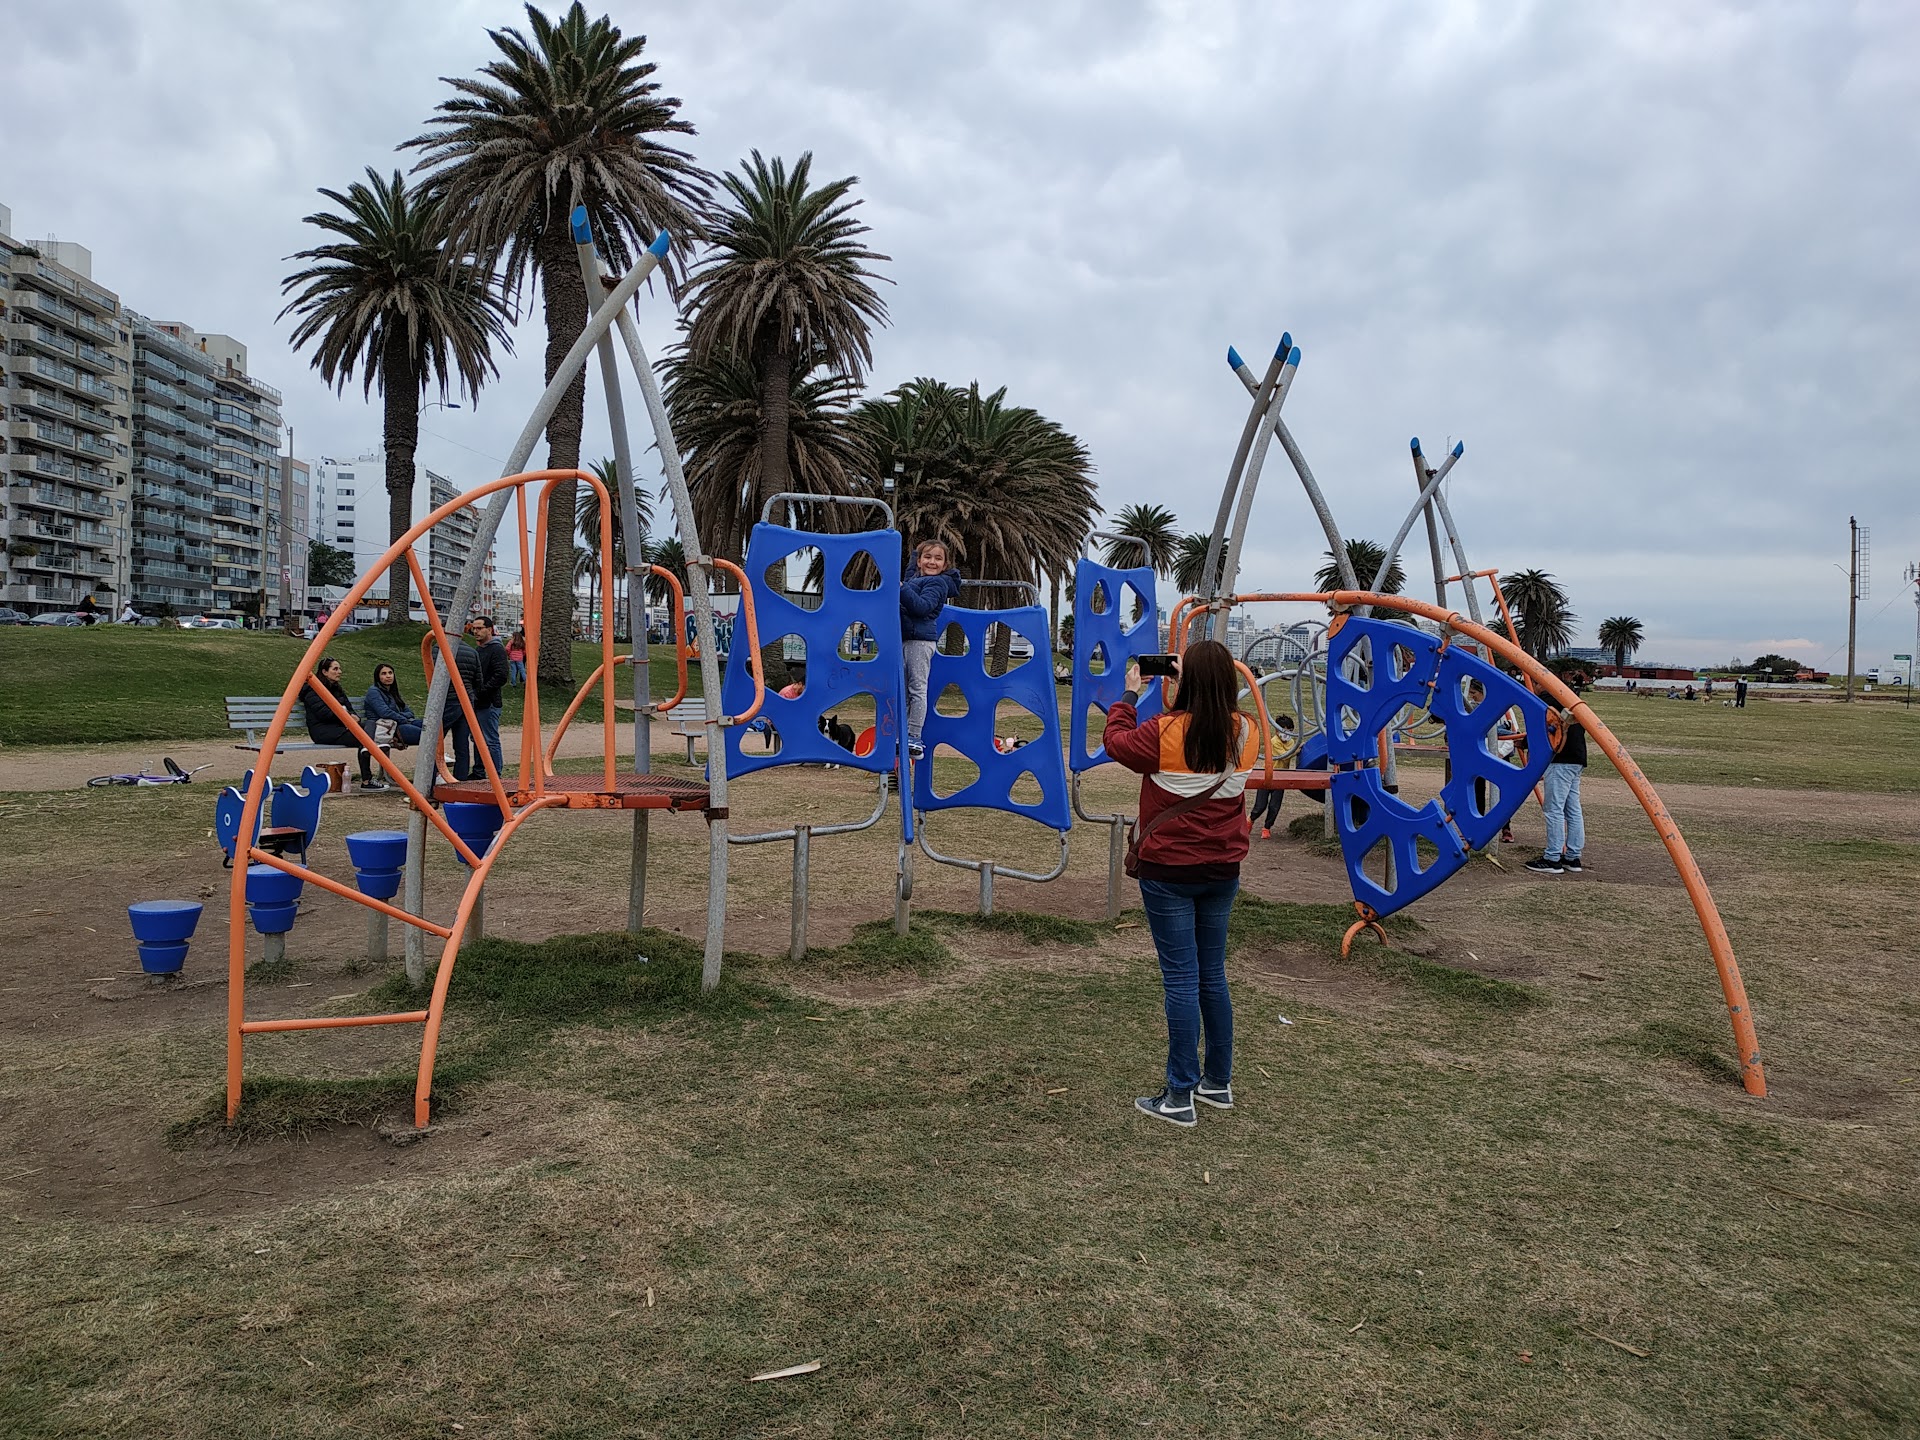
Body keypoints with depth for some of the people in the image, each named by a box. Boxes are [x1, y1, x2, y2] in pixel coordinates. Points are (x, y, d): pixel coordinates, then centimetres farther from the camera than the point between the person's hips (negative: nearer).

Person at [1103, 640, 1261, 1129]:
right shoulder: (1245, 733, -4)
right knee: (1212, 975, 17)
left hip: (1168, 872, -5)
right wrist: (1185, 698, 14)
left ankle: (1180, 1097, 6)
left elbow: (1116, 741, -1)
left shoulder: (1165, 733, -18)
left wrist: (1130, 693, 11)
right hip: (1222, 871, 5)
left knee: (1181, 979, 0)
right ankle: (1219, 1082, 29)